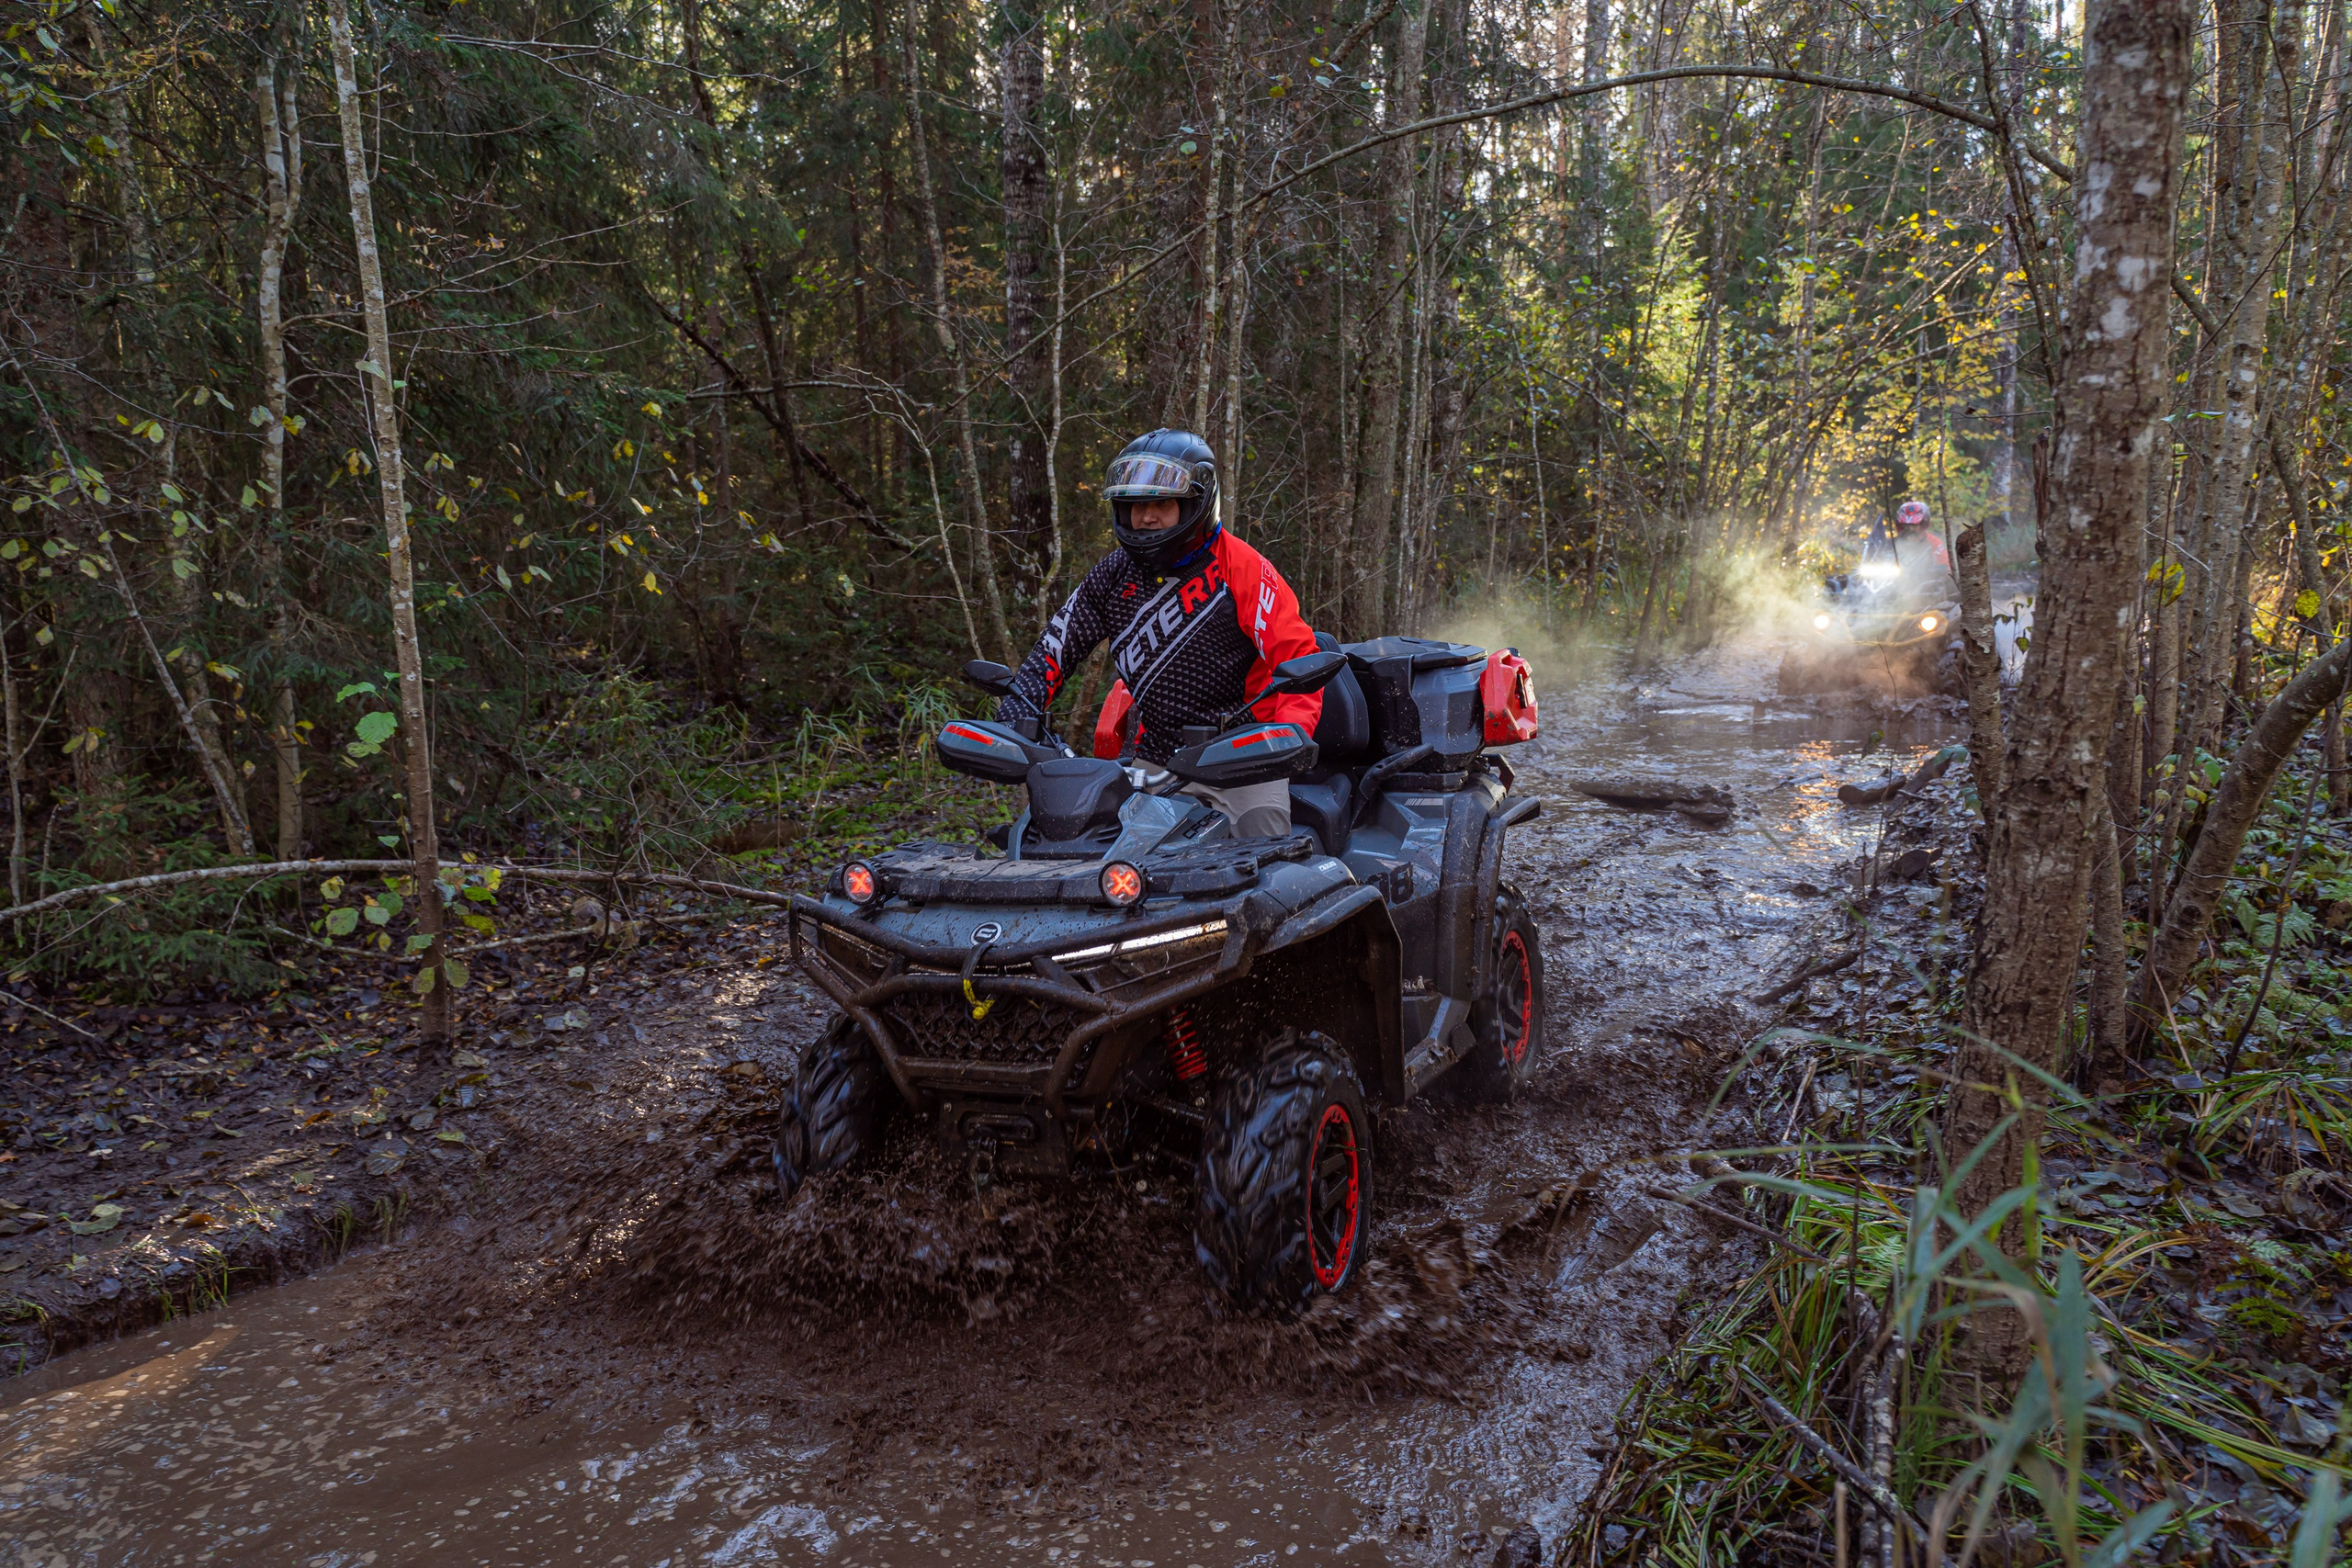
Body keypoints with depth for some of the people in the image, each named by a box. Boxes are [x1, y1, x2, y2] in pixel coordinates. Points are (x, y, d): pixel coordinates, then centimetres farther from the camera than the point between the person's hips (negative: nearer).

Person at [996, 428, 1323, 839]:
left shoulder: (1242, 568, -7)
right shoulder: (1112, 576, 6)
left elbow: (1297, 652, -11)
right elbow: (1054, 649, 9)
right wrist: (1012, 725, -5)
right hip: (1156, 760, 4)